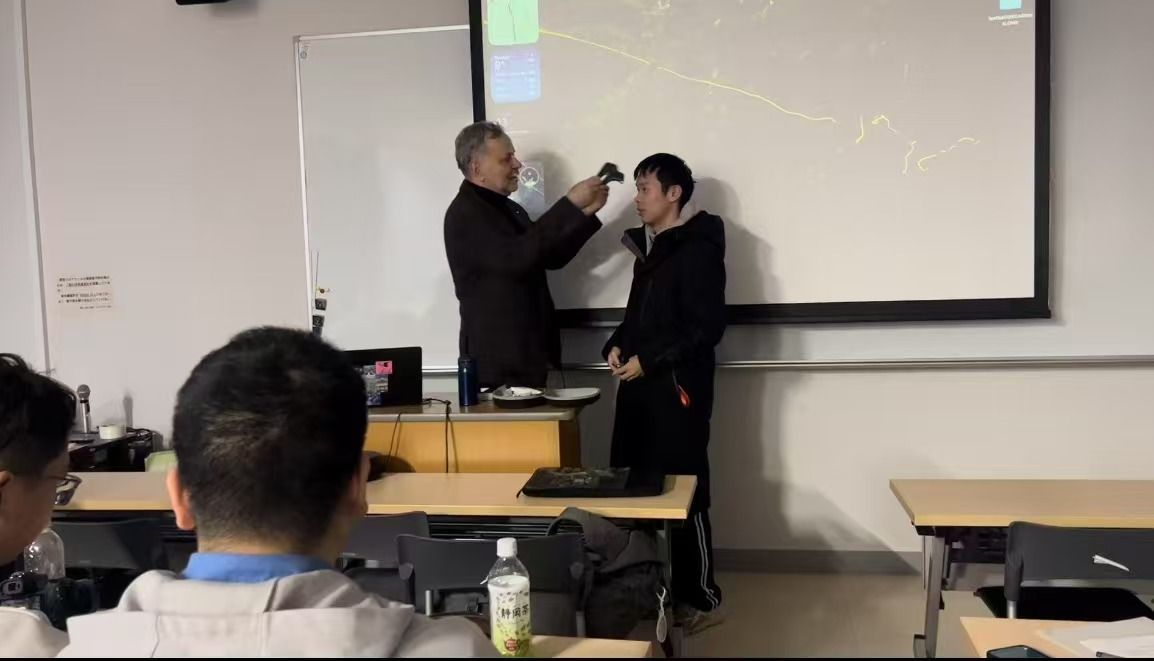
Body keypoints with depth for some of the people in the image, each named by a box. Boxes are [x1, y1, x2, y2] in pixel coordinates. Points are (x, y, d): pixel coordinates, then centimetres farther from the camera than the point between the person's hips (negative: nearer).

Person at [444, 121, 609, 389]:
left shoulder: (507, 208, 14)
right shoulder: (465, 213, -15)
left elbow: (550, 257, 16)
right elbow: (515, 257, -29)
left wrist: (585, 211, 3)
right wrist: (570, 204, -25)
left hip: (527, 353, 8)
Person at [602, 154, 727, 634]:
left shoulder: (698, 250, -8)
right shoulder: (648, 247, 17)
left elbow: (707, 327, -15)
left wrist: (649, 360, -16)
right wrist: (617, 345, 5)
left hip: (677, 388, -8)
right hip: (640, 386, 8)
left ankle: (700, 599, 10)